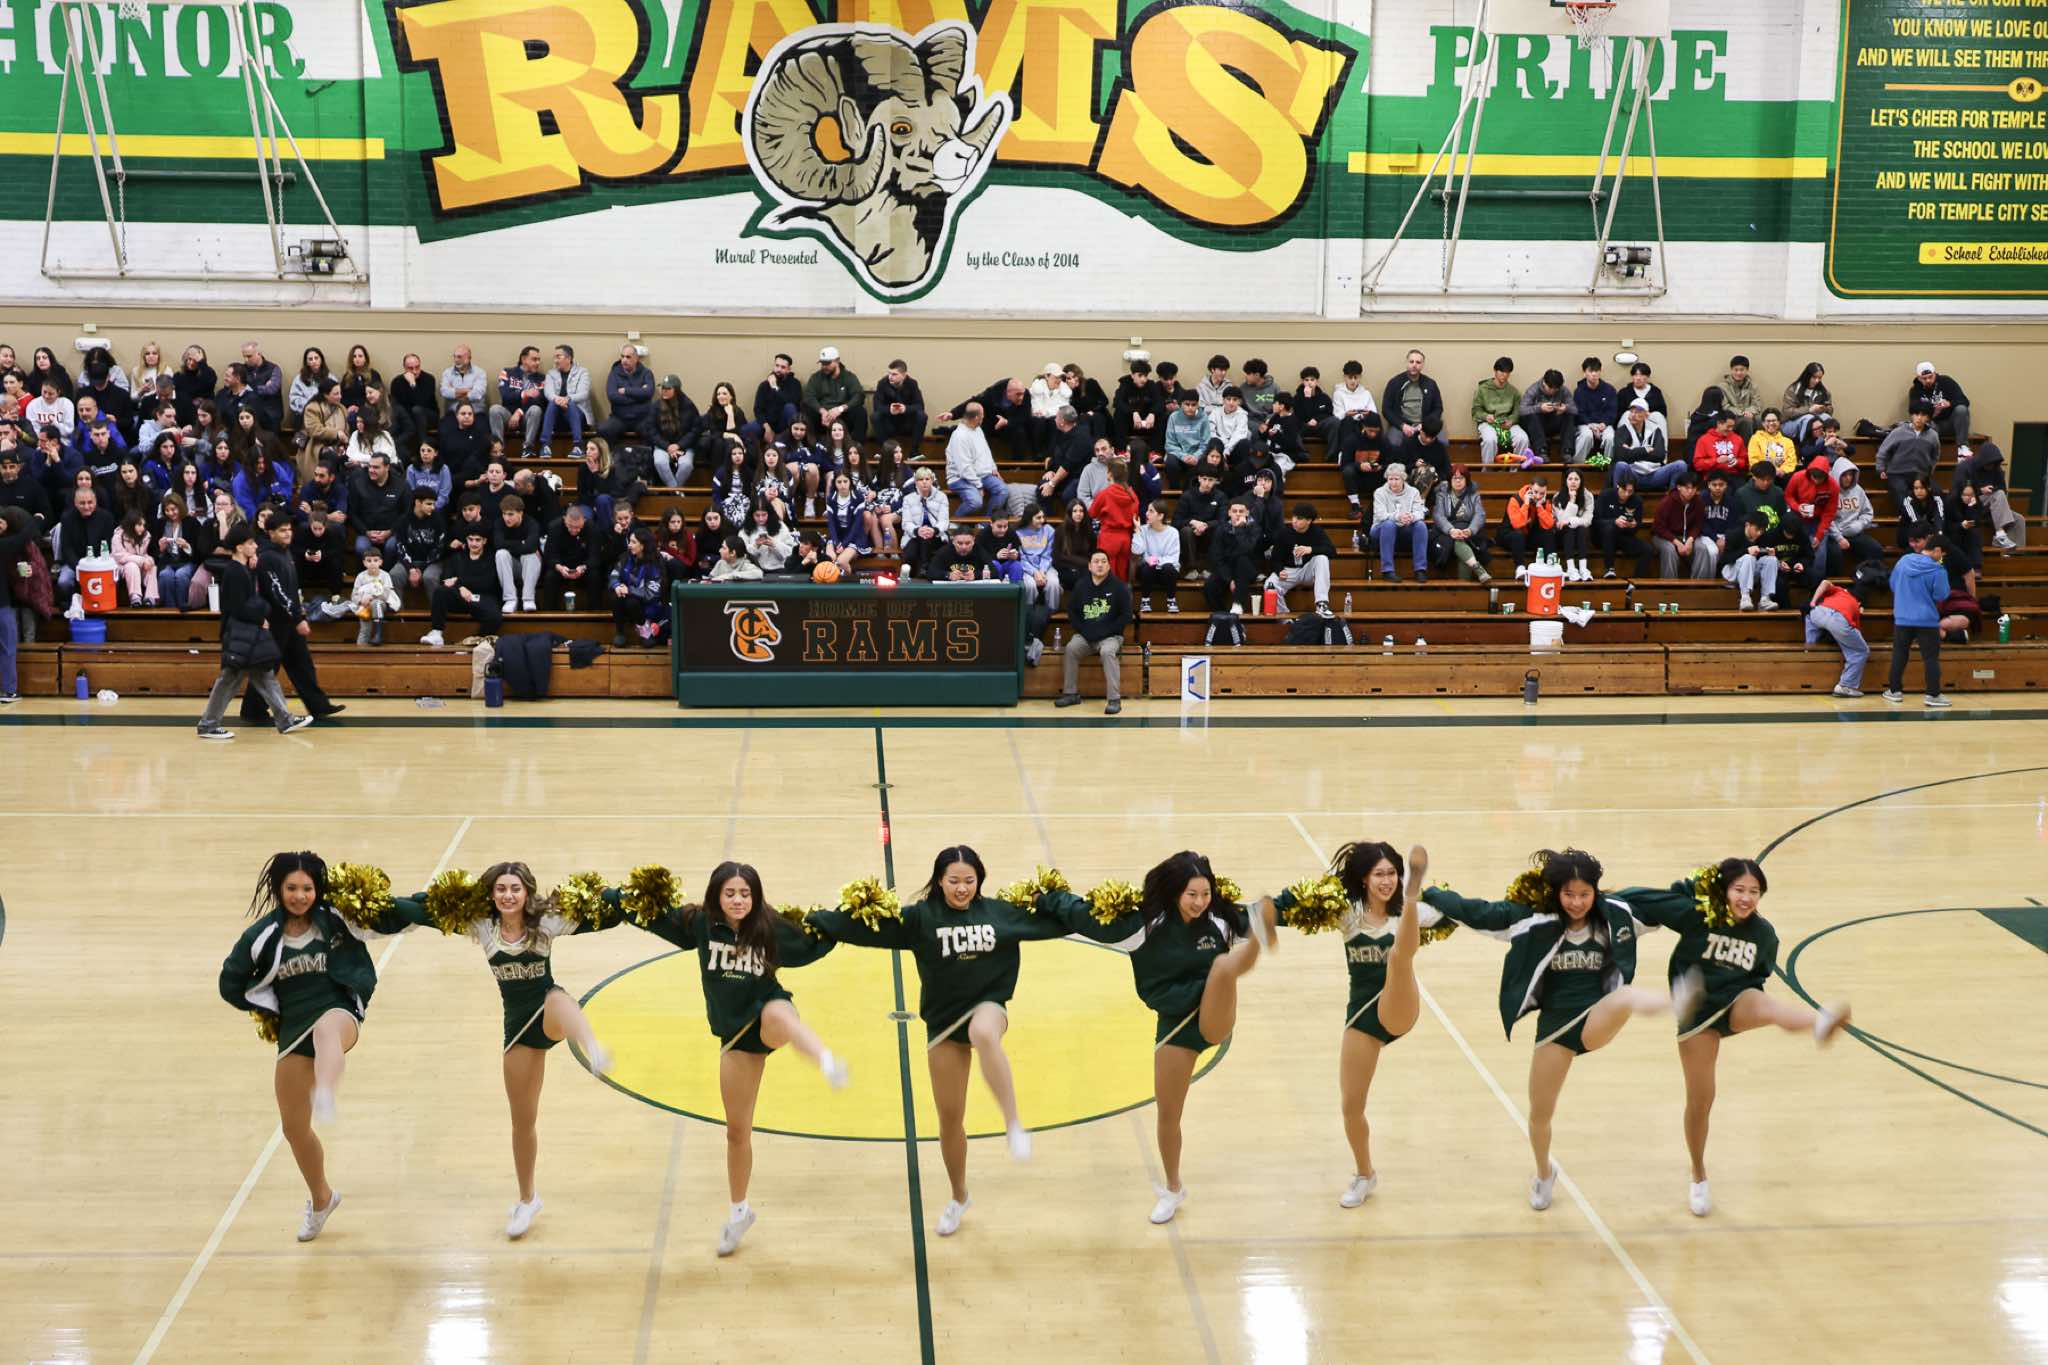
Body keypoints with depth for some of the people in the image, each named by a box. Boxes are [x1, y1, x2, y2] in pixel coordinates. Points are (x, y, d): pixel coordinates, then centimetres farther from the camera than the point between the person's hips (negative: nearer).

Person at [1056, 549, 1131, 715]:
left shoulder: (1118, 586, -4)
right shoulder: (1081, 586, 6)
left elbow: (1126, 616, -6)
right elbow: (1071, 611, 11)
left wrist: (1104, 632, -14)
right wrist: (1083, 630, -5)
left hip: (1110, 636, -3)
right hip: (1085, 635, 3)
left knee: (1107, 652, -34)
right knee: (1071, 648, -25)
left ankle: (1115, 699, -33)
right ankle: (1071, 693, -14)